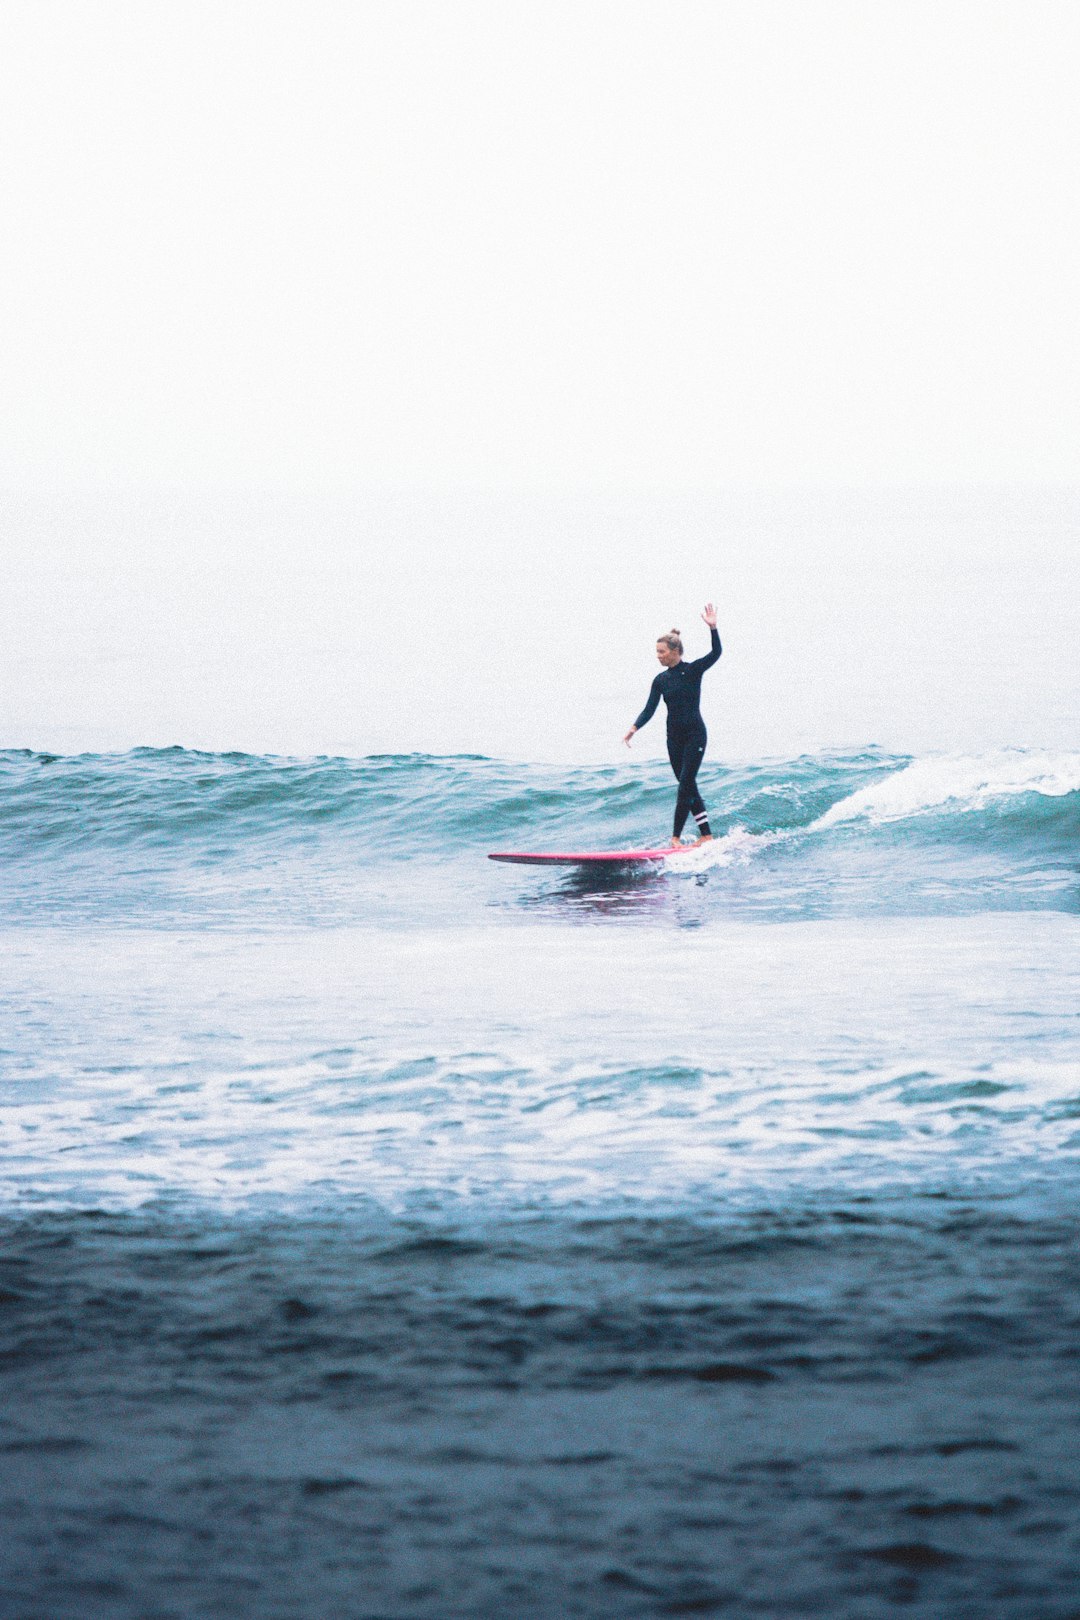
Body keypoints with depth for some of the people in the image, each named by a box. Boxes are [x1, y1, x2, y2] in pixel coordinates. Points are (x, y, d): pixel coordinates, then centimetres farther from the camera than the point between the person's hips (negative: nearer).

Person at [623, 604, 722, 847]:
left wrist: (712, 628, -31)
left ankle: (676, 837, -14)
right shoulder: (661, 680, 8)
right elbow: (649, 709, 4)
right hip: (674, 737, 6)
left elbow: (716, 653, -18)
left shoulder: (693, 670, -5)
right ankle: (706, 836, 11)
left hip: (695, 735, -6)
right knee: (689, 787, 6)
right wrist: (634, 729, -9)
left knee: (685, 785, -11)